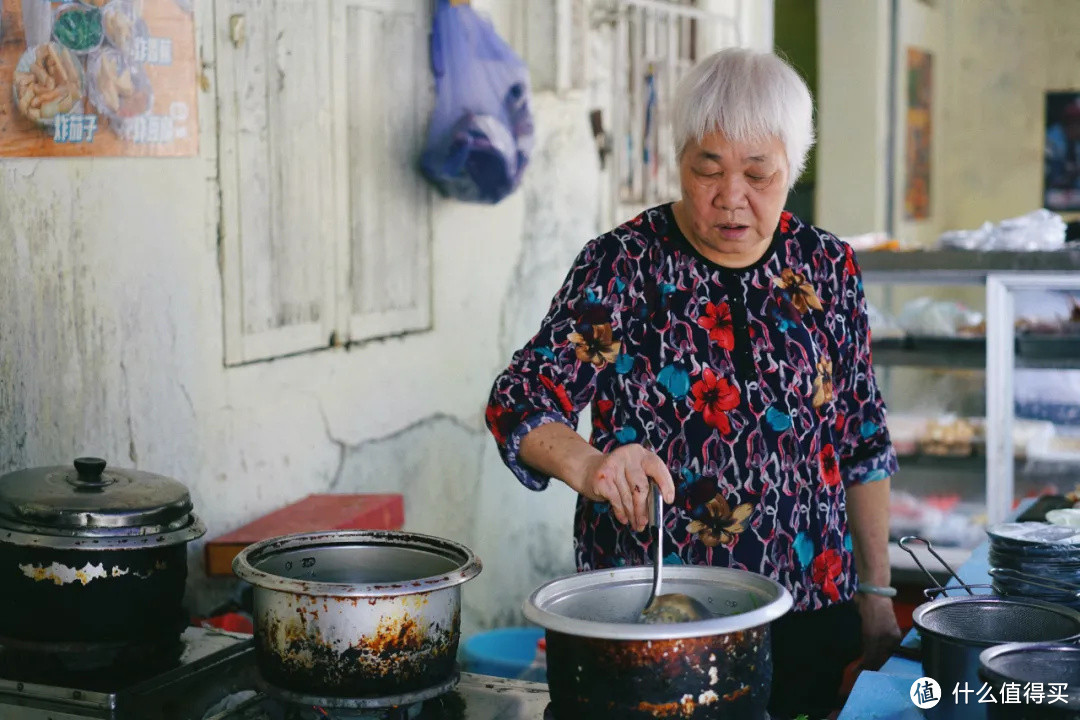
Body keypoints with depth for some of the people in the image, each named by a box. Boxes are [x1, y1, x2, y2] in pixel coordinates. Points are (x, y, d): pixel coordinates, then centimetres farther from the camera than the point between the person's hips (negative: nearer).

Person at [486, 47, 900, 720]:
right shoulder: (622, 263, -7)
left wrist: (877, 591, 7)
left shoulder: (828, 268, 2)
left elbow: (864, 443, 8)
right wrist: (586, 465, -34)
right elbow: (521, 399, -14)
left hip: (809, 613, 3)